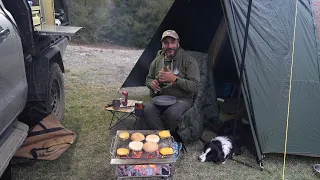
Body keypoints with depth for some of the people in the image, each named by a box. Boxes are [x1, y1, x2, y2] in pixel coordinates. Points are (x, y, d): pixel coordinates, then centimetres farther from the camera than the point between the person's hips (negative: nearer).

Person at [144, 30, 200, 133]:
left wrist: (174, 79, -21)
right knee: (148, 109, -30)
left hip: (182, 99, -3)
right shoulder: (157, 61, 8)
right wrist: (152, 83, -4)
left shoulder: (189, 61, -5)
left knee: (172, 113, -36)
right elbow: (148, 79, 22)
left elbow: (194, 86, -12)